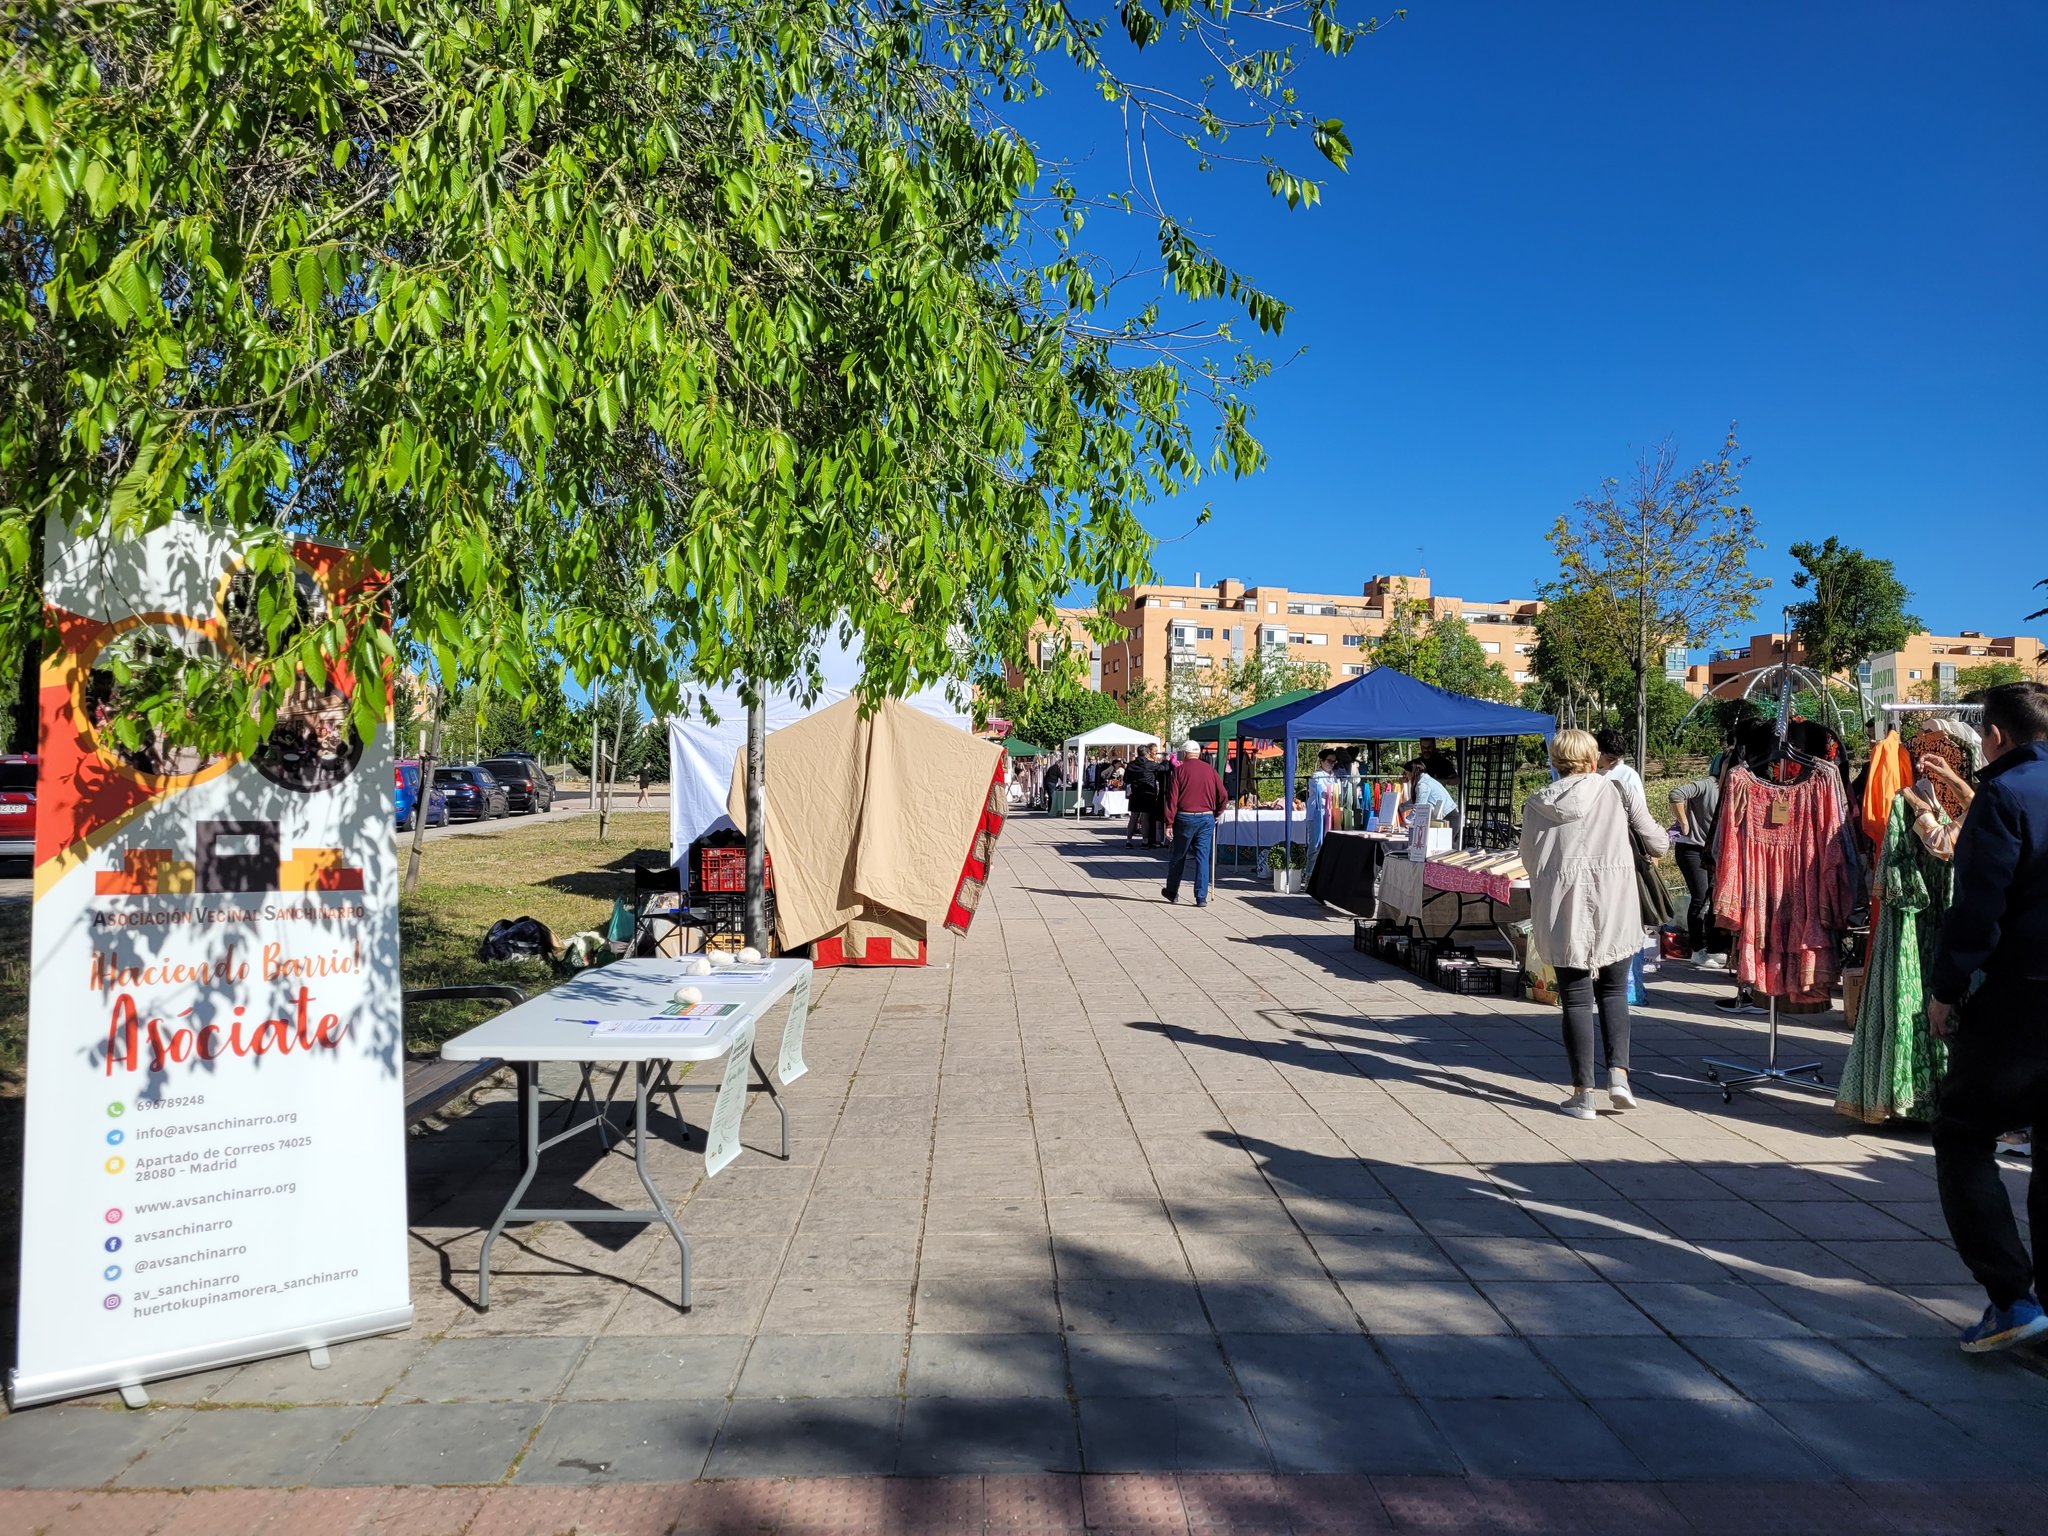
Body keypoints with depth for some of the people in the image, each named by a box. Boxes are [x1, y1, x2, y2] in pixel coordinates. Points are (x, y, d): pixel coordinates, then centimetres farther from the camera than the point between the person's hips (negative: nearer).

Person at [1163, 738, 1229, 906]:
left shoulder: (1179, 770, -3)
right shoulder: (1210, 771, 5)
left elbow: (1172, 799, -7)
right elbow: (1223, 797, 3)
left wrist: (1169, 823, -7)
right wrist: (1215, 814, 17)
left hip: (1185, 818, -2)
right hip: (1206, 818, 2)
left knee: (1178, 856, 12)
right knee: (1203, 858, 4)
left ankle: (1172, 892, 25)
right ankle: (1201, 897, 0)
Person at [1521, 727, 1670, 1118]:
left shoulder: (1537, 803, 3)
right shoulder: (1618, 793, 2)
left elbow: (1529, 859, 9)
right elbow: (1657, 844, 8)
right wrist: (1662, 839, 32)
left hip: (1562, 909, 0)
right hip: (1614, 907, 0)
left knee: (1576, 998, 6)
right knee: (1613, 991, 17)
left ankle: (1583, 1092, 6)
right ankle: (1618, 1073, 4)